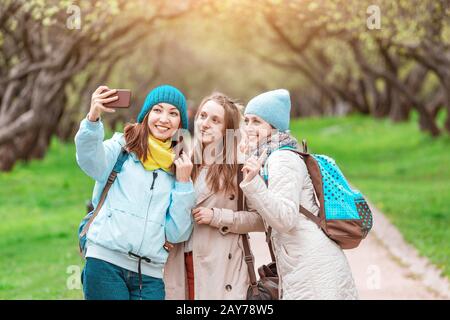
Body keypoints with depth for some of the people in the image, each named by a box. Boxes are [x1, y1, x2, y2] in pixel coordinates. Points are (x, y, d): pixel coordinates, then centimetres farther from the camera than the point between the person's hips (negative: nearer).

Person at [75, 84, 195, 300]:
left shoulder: (180, 167, 14)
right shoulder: (122, 146, 6)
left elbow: (177, 234, 7)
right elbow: (92, 162, -18)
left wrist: (183, 183, -1)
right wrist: (93, 118, -33)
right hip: (106, 263, -3)